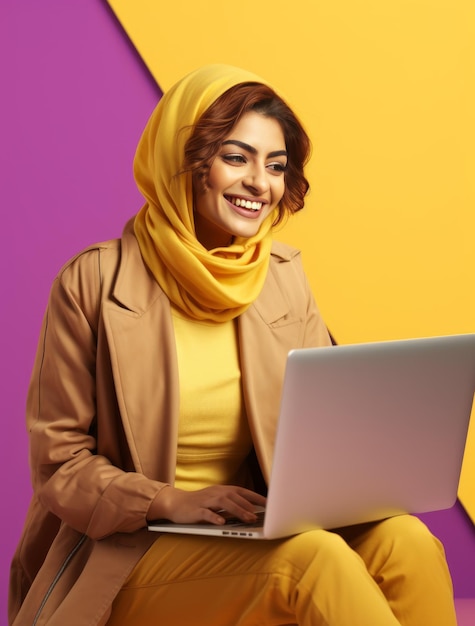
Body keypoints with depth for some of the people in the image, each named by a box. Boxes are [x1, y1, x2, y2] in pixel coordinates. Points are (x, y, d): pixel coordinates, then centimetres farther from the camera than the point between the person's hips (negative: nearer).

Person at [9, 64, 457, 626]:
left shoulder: (284, 277, 10)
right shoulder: (94, 283, -4)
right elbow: (60, 463, -3)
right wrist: (169, 501, -20)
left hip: (258, 532, 5)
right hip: (127, 555, -4)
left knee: (405, 542, -26)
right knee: (316, 557, -33)